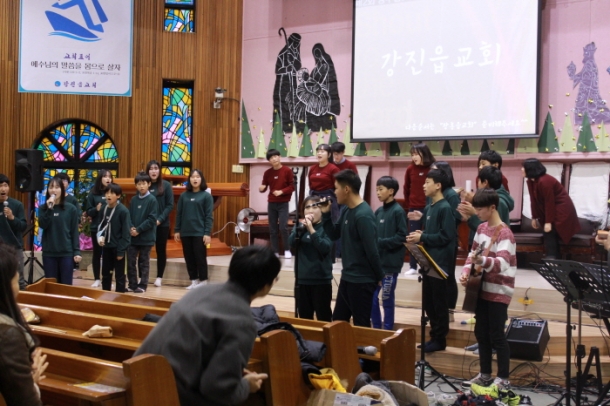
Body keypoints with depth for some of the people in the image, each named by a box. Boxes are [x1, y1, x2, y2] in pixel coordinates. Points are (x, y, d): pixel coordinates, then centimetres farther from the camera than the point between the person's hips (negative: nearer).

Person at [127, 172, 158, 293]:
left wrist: (138, 230, -15)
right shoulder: (133, 200, 8)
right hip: (132, 236, 4)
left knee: (143, 262, 5)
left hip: (146, 237, -4)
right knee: (130, 261, 4)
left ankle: (142, 285, 14)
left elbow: (152, 219, -12)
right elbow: (129, 216, 9)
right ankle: (132, 285, 14)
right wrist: (131, 228, -10)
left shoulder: (152, 200, -6)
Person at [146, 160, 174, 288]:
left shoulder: (166, 185, -1)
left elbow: (170, 205, -3)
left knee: (161, 250, 8)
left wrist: (160, 219, -13)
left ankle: (159, 277, 17)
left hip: (162, 224, 0)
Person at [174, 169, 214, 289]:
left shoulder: (206, 196, -2)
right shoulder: (184, 196, 8)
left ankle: (203, 281, 11)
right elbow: (179, 214, 10)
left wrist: (208, 233, -12)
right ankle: (194, 280, 18)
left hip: (199, 232, -4)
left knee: (200, 257, 0)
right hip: (185, 232, 4)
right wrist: (177, 230, 6)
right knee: (189, 258, 8)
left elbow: (209, 216, -6)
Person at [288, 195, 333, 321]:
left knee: (324, 318, 2)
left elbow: (325, 248, -20)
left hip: (321, 280, -4)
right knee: (304, 317, 14)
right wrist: (301, 227, -22)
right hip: (302, 279, 4)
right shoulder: (299, 226, 6)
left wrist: (311, 229, -25)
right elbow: (291, 243, -9)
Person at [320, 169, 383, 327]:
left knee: (361, 325, 5)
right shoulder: (345, 211, 5)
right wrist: (326, 214, 1)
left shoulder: (363, 216, -23)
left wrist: (380, 277, -13)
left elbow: (371, 250, -21)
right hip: (347, 277, 9)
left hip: (362, 280, -9)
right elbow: (334, 235, 13)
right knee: (338, 320, 19)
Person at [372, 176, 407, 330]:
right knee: (371, 298, 8)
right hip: (376, 261, 6)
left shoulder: (398, 211, -10)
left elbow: (401, 237, -14)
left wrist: (380, 242, -18)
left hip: (390, 262, -6)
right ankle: (376, 329, 23)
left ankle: (387, 331, 18)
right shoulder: (378, 211, 8)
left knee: (387, 299, 4)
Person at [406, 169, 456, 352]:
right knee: (428, 302, 14)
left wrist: (422, 238, -17)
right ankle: (434, 336, 25)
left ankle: (440, 339, 12)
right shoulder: (430, 208, 11)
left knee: (439, 303, 2)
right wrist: (421, 235, 1)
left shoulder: (445, 208, -15)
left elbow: (446, 236, -19)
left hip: (440, 263, -9)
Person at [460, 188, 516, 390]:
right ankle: (485, 374, 25)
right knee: (481, 332, 13)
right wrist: (466, 272, -2)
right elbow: (473, 253, 16)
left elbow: (502, 263, -31)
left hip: (499, 291, -8)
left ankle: (503, 379, 10)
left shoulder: (504, 233, -18)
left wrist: (482, 260, -49)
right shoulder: (482, 228, 7)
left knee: (496, 335, -1)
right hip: (482, 288, 8)